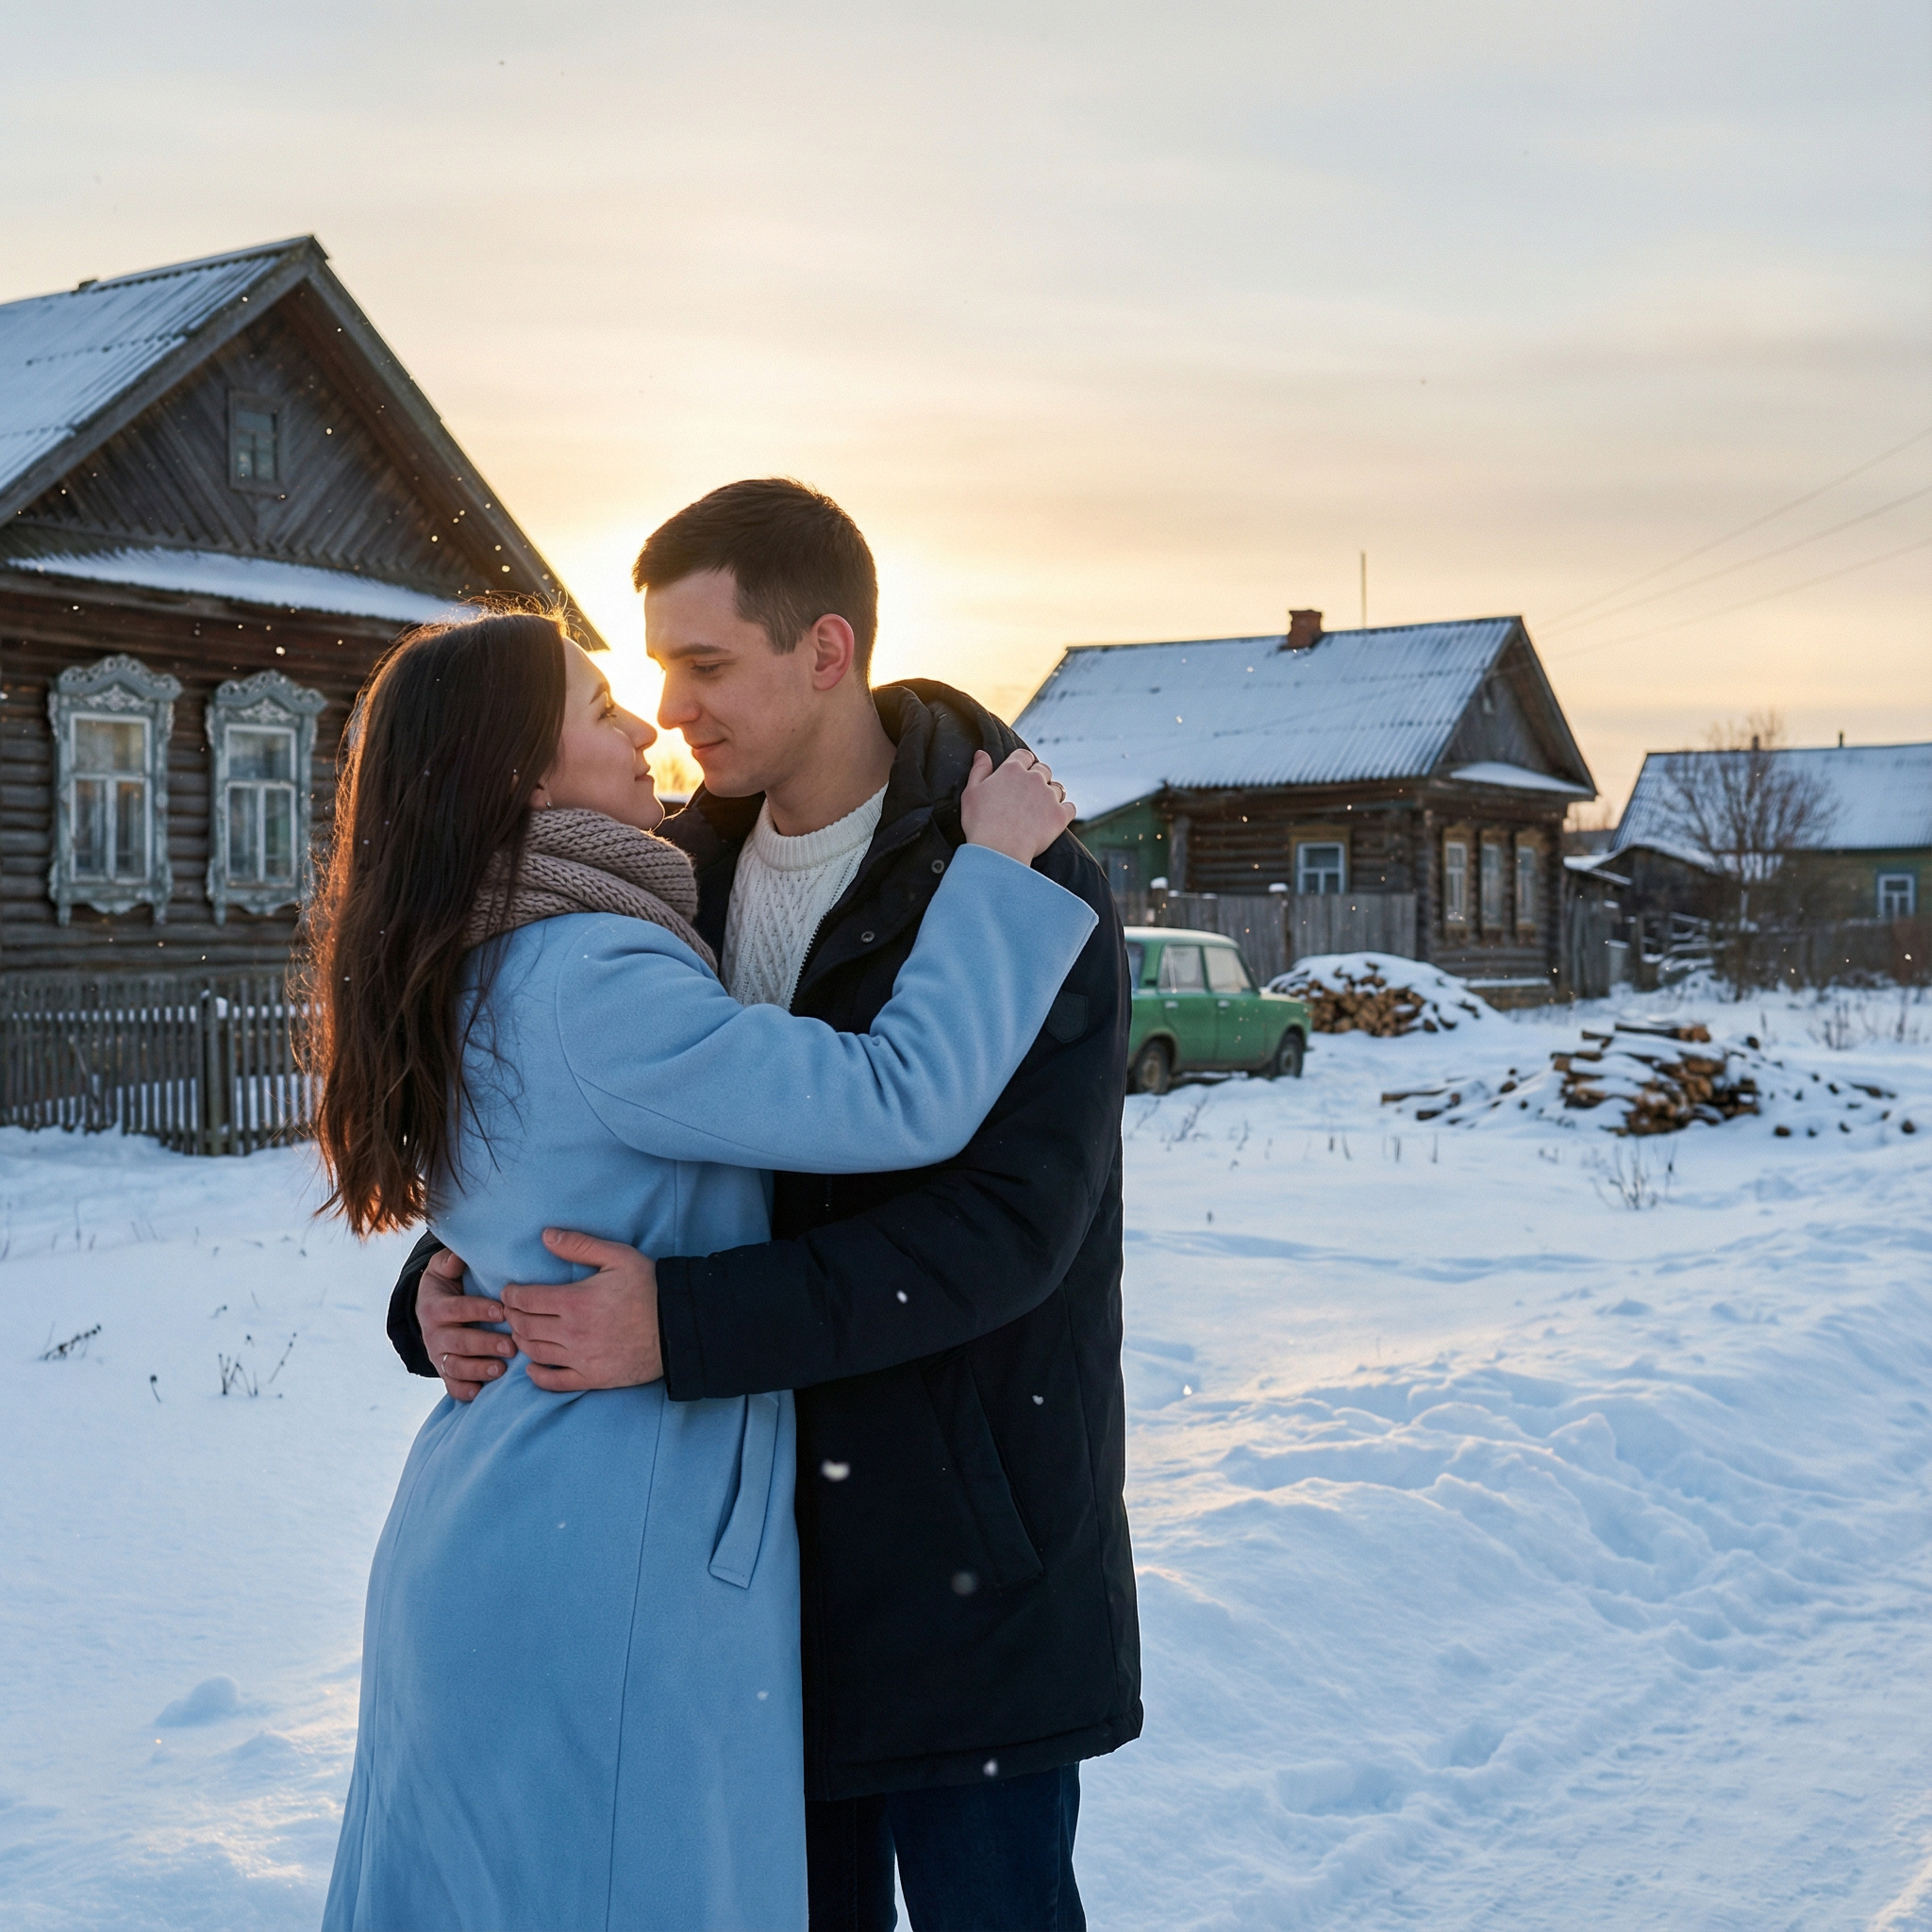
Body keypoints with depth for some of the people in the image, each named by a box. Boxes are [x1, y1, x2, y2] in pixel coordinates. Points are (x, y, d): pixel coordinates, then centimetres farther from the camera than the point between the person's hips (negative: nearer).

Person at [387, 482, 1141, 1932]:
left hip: (966, 1539, -6)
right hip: (750, 1515, 6)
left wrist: (687, 1325, -30)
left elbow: (1008, 1224, -23)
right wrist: (442, 1283, -8)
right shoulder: (689, 875, 5)